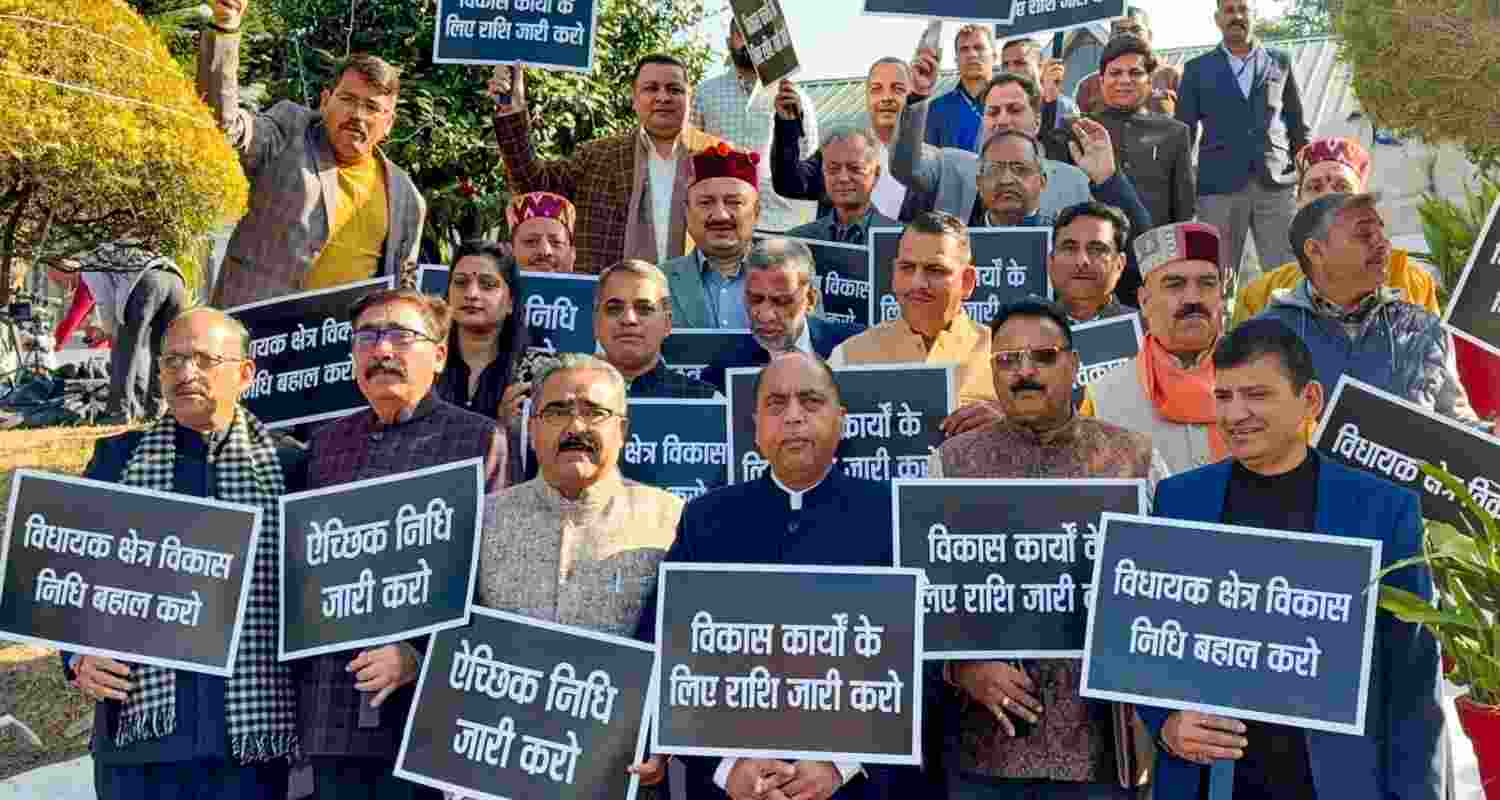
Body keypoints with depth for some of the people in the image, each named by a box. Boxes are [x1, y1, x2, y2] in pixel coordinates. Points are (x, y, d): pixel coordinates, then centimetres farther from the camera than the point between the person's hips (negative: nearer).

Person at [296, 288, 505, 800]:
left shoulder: (479, 440, -1)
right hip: (330, 713, 5)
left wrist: (421, 652, -15)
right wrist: (297, 677, 9)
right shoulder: (328, 441, 15)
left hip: (423, 709, -4)